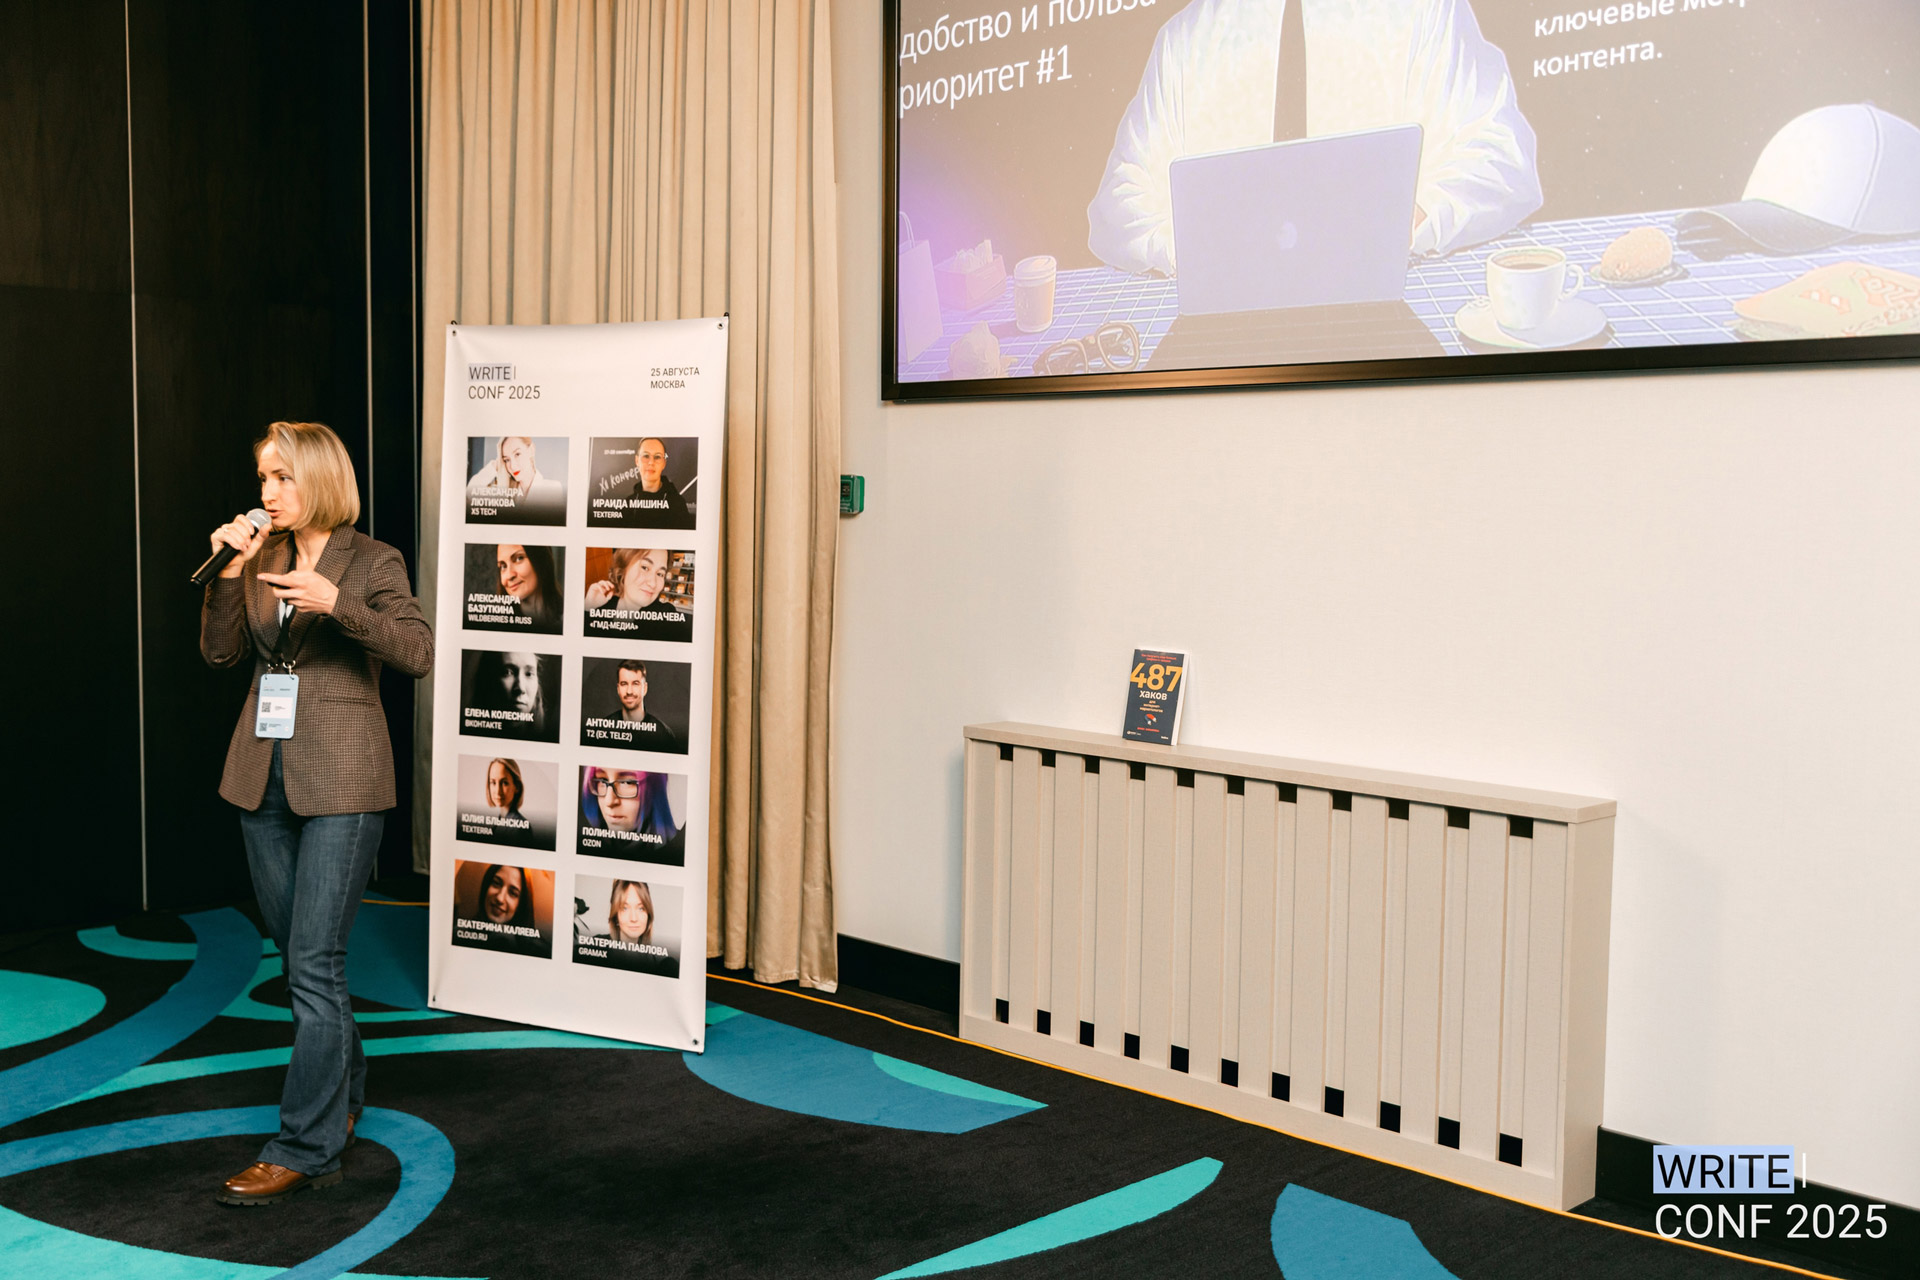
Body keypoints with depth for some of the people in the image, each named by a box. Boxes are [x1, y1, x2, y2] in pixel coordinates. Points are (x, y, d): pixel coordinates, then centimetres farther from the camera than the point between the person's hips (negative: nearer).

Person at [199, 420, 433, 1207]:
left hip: (340, 783, -6)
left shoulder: (370, 561, -5)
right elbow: (221, 653, 6)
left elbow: (418, 652, -15)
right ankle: (343, 1095, 33)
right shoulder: (262, 558, 11)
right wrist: (229, 572, -6)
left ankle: (304, 1148, 1)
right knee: (298, 955, 15)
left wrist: (336, 602, -25)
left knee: (313, 964, -6)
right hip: (265, 774, 6)